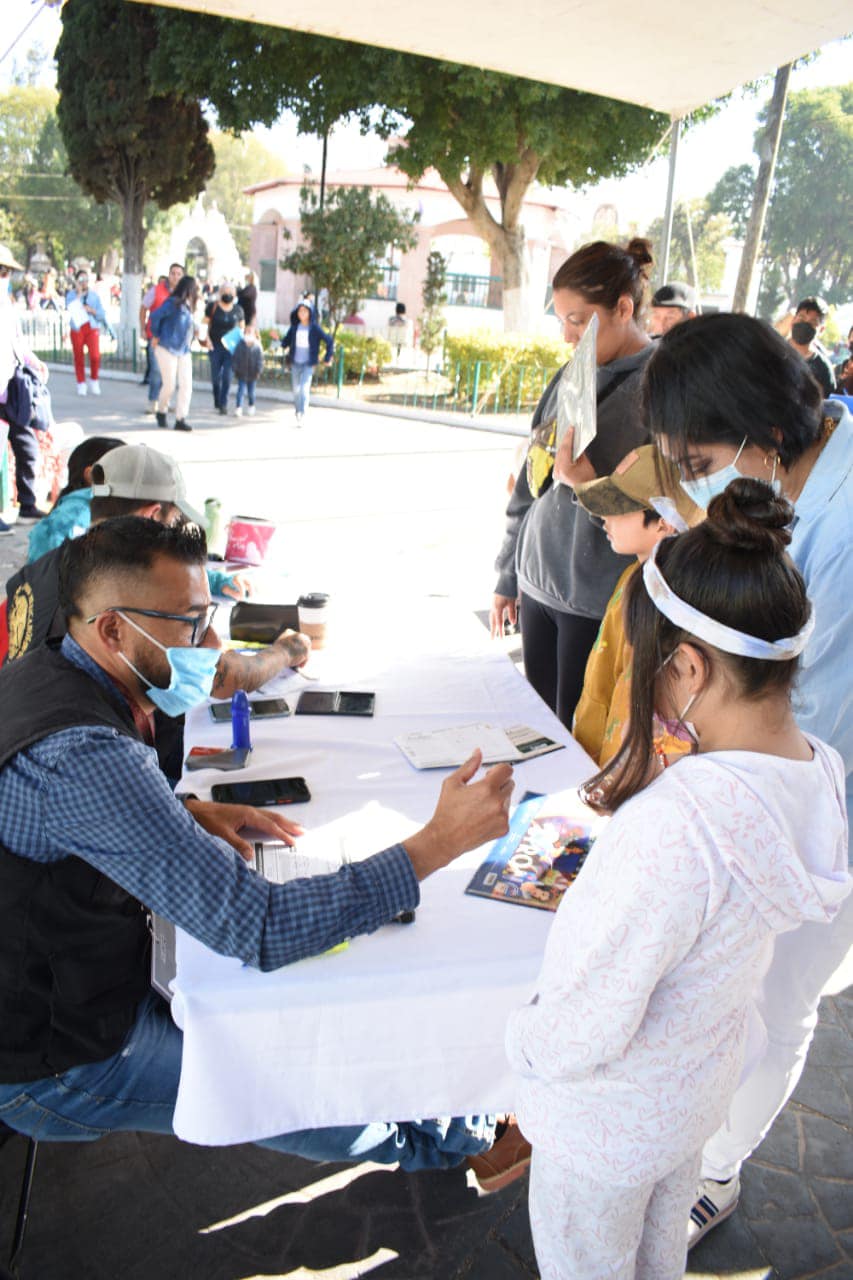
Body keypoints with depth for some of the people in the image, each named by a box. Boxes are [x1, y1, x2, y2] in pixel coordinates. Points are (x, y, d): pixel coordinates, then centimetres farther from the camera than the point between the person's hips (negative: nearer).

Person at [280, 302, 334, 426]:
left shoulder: (314, 328, -8)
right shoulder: (294, 327, 3)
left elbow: (329, 341, -4)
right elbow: (287, 339, 20)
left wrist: (328, 358, -4)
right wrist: (284, 346, 4)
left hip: (308, 365, -4)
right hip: (295, 364, 4)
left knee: (304, 389, -16)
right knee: (296, 390, 10)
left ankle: (302, 415, -15)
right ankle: (297, 413, 26)